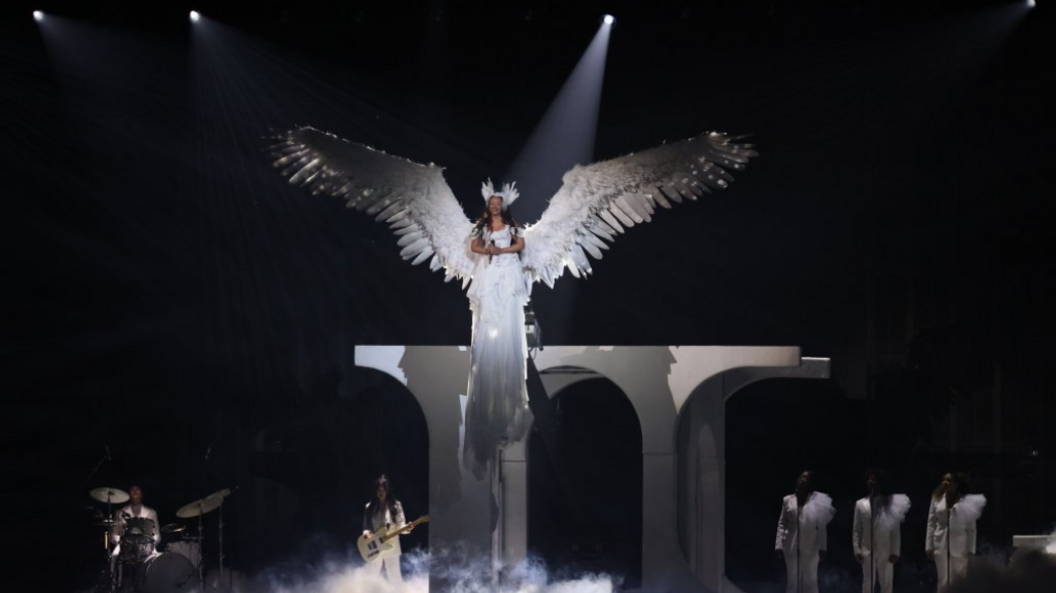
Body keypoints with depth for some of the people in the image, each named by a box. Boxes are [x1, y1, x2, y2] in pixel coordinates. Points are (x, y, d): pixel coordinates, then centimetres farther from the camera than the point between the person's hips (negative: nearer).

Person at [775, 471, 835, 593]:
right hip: (791, 547, 2)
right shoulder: (788, 500, 8)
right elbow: (781, 524, 7)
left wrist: (822, 547, -7)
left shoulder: (817, 500, 2)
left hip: (810, 547, -2)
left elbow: (822, 526, -1)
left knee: (810, 580, 1)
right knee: (793, 580, 5)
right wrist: (779, 545, -1)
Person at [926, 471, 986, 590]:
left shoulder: (966, 500, -2)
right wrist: (929, 546, 2)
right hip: (941, 544, 2)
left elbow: (971, 527, 0)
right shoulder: (937, 498, 5)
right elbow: (931, 523, 7)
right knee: (944, 581, 2)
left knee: (961, 580, -2)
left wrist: (971, 550, -3)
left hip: (960, 546, -2)